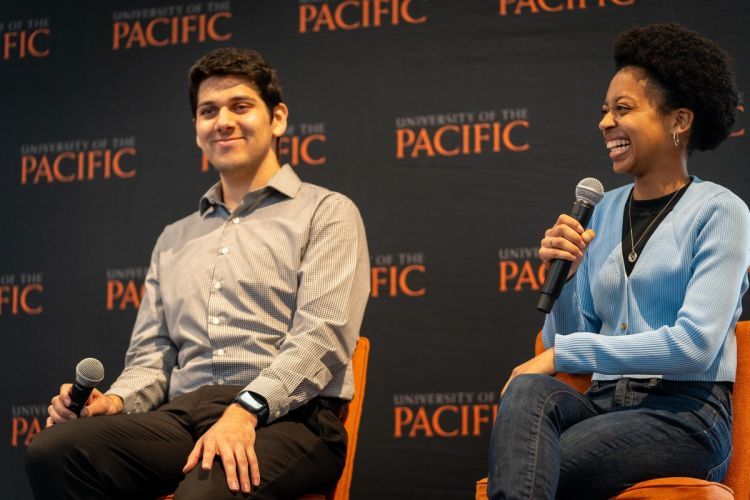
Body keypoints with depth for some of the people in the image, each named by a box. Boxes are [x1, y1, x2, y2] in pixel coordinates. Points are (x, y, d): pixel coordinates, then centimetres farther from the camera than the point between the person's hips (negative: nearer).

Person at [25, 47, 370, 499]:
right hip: (183, 417, 6)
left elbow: (321, 336, -6)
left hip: (286, 418, -5)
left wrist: (245, 411, -22)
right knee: (53, 452, -26)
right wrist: (116, 401, -1)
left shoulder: (326, 212, 8)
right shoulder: (175, 239, 27)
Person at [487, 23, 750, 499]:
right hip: (603, 401, 5)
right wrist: (564, 275, -5)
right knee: (529, 391, -32)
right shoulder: (606, 210, 15)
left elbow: (695, 344, -15)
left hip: (684, 413, -5)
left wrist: (561, 354, -14)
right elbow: (566, 338, 15)